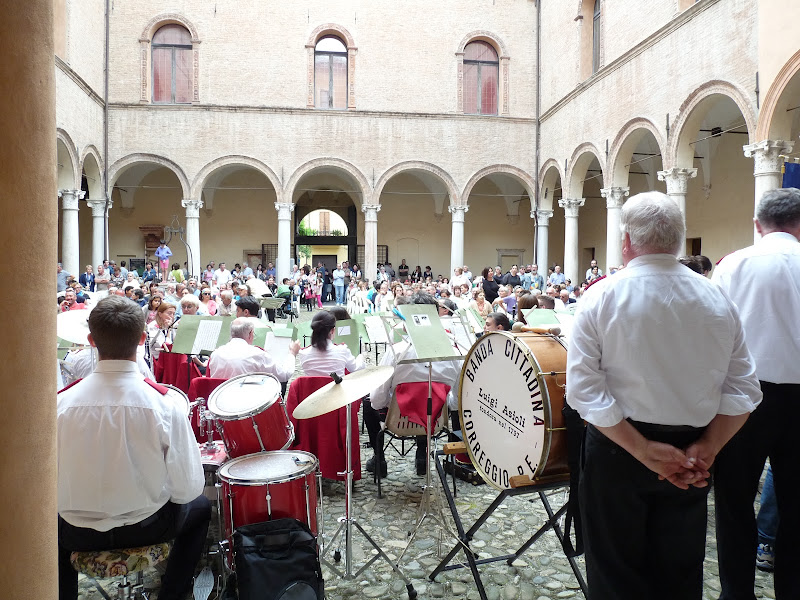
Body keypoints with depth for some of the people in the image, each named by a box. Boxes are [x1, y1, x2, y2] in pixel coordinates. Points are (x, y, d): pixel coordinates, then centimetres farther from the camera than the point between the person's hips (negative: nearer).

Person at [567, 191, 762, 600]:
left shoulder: (601, 297, -13)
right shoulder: (717, 300, -2)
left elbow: (584, 389, -19)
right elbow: (743, 390, -2)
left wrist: (643, 450, -15)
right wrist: (706, 449, -3)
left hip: (617, 451, -3)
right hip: (691, 454, 4)